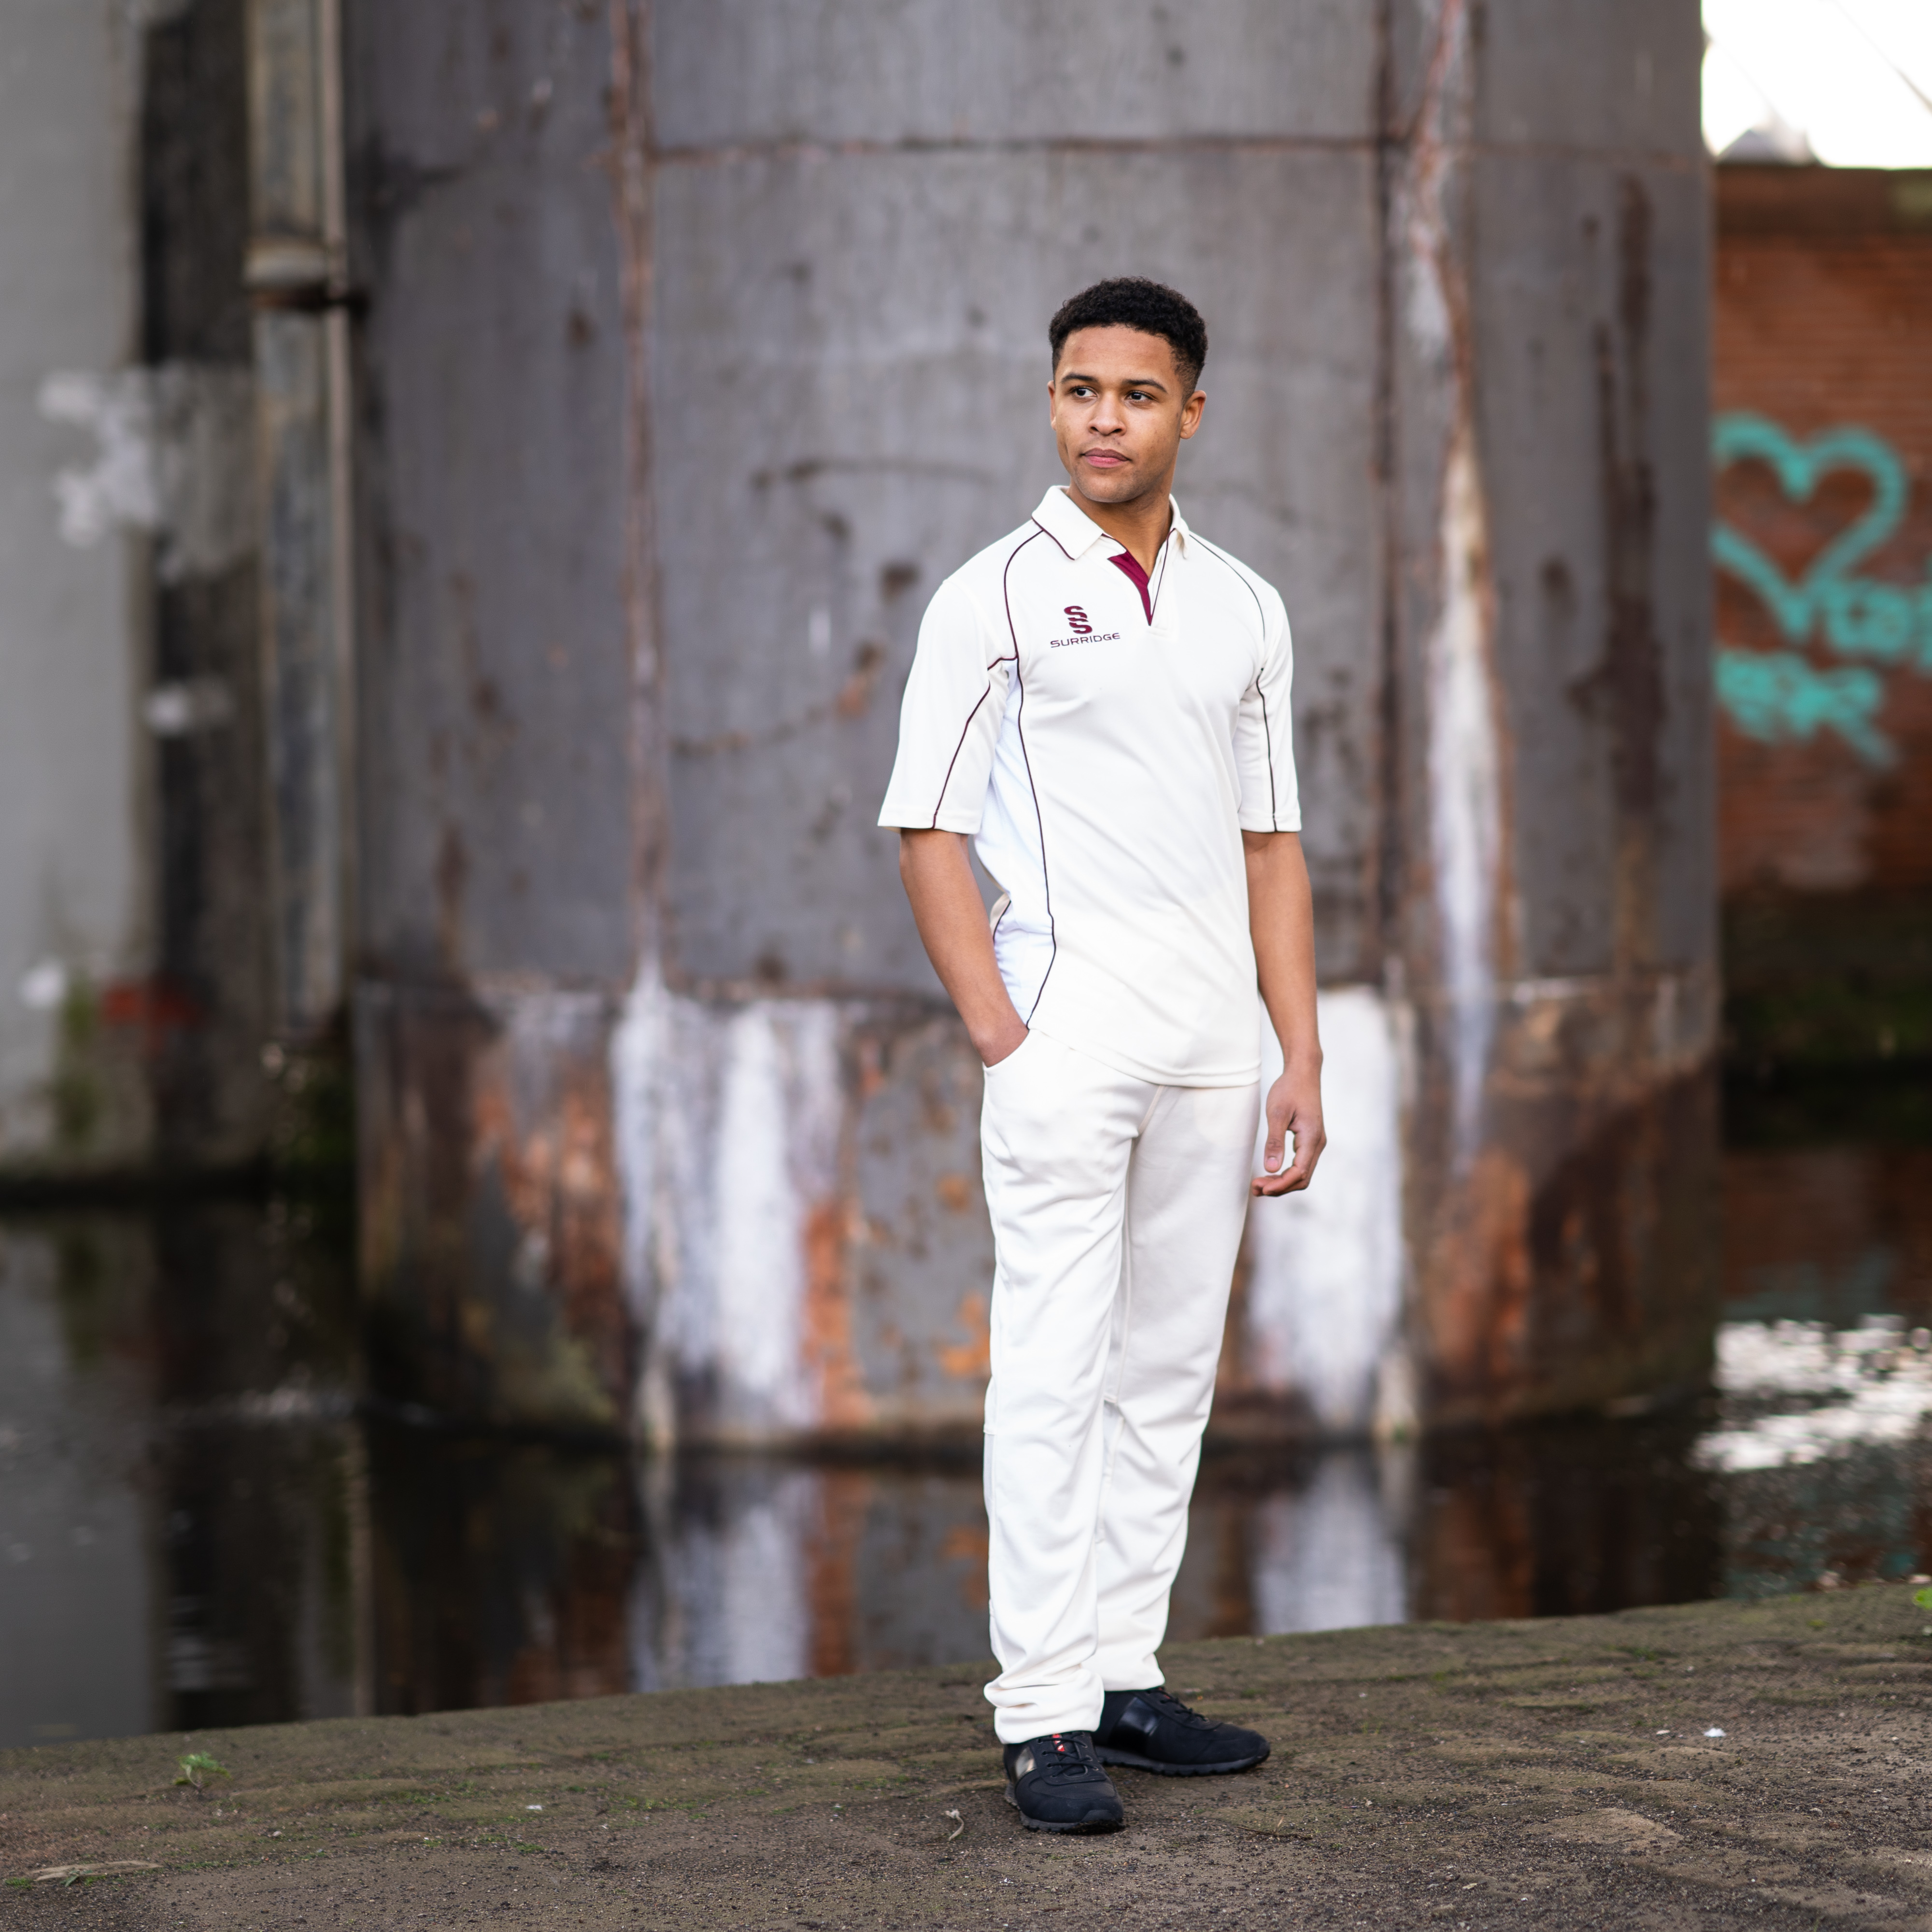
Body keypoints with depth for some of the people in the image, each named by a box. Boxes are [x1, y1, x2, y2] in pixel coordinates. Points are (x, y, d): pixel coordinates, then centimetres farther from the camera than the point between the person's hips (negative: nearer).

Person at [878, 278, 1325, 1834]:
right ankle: (1046, 1719, -7)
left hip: (1210, 1044, 5)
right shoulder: (994, 598, -1)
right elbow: (930, 833, -4)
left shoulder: (1244, 609, 13)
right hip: (1067, 1032, -5)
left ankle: (1126, 1679, 17)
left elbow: (1272, 842, 15)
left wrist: (1302, 1058, 8)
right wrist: (1000, 1037, -13)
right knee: (1054, 1376, -8)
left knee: (1168, 1376, 9)